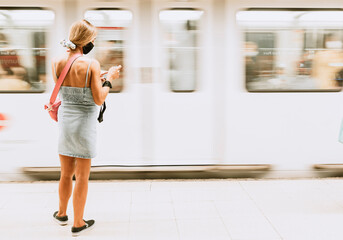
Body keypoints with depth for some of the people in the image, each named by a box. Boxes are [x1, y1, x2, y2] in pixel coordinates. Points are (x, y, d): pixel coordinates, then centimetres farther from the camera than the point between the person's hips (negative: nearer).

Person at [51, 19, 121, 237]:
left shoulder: (57, 63, -2)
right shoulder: (91, 64, -17)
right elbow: (99, 100, -16)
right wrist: (109, 79, -1)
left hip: (65, 122, 5)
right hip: (85, 123, -5)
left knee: (66, 173, 22)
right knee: (82, 176, 9)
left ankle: (62, 214, 40)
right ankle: (78, 224, 21)